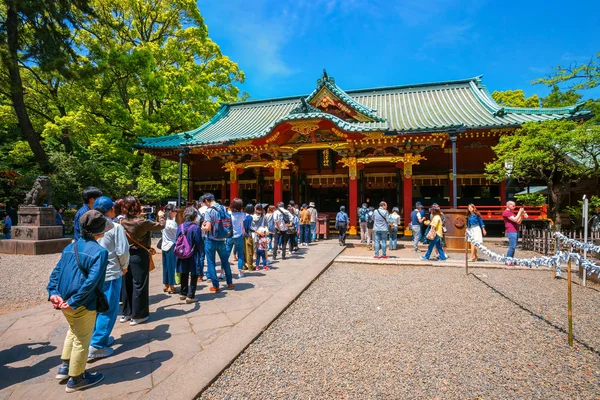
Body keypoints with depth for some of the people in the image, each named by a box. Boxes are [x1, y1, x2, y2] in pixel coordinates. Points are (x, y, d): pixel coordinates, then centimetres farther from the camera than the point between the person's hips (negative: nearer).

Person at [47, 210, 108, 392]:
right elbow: (91, 281, -26)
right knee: (81, 341, 12)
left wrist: (53, 293, -3)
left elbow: (56, 271, 2)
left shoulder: (70, 247, 4)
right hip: (83, 304, -7)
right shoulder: (100, 251, -19)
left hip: (64, 300, 7)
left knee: (73, 331, 32)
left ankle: (65, 367, 40)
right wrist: (74, 301, -18)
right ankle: (76, 379, 28)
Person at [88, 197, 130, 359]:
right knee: (108, 310, 3)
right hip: (110, 274, -6)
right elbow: (123, 251, -14)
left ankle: (100, 337, 32)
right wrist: (124, 266, 3)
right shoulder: (116, 227, -13)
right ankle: (96, 347, 6)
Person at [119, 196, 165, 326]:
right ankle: (137, 316, 11)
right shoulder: (142, 222, -18)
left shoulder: (122, 222, -1)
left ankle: (126, 313, 27)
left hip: (127, 255, 6)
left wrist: (137, 216, 17)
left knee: (127, 285, 16)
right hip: (140, 256, -6)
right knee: (139, 285, 3)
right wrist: (161, 216, 10)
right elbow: (160, 226, -7)